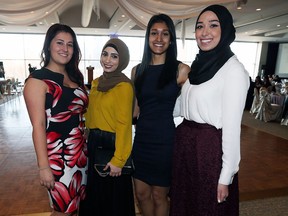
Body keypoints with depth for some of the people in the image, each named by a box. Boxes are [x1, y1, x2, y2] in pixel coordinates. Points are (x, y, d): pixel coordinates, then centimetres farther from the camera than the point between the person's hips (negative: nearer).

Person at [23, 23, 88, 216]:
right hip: (58, 156, -6)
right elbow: (38, 126, -15)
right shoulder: (38, 80, -11)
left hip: (81, 152, 7)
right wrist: (43, 166, -15)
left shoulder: (75, 77, 9)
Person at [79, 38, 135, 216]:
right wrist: (90, 140, 12)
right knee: (94, 192, 25)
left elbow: (124, 124, -19)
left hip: (113, 146, -7)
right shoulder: (96, 83, 7)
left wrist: (118, 159, -19)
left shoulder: (124, 86, -17)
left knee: (113, 196, 13)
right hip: (94, 144, 8)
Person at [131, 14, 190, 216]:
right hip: (142, 138, 4)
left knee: (159, 196, 14)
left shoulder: (181, 70, -8)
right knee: (142, 193, 18)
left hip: (166, 141, -4)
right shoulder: (137, 70, 5)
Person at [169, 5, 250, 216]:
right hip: (185, 144, 7)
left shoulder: (234, 70, -15)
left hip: (210, 148, -7)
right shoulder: (199, 64, 8)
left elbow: (232, 127, -17)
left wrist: (226, 177, -14)